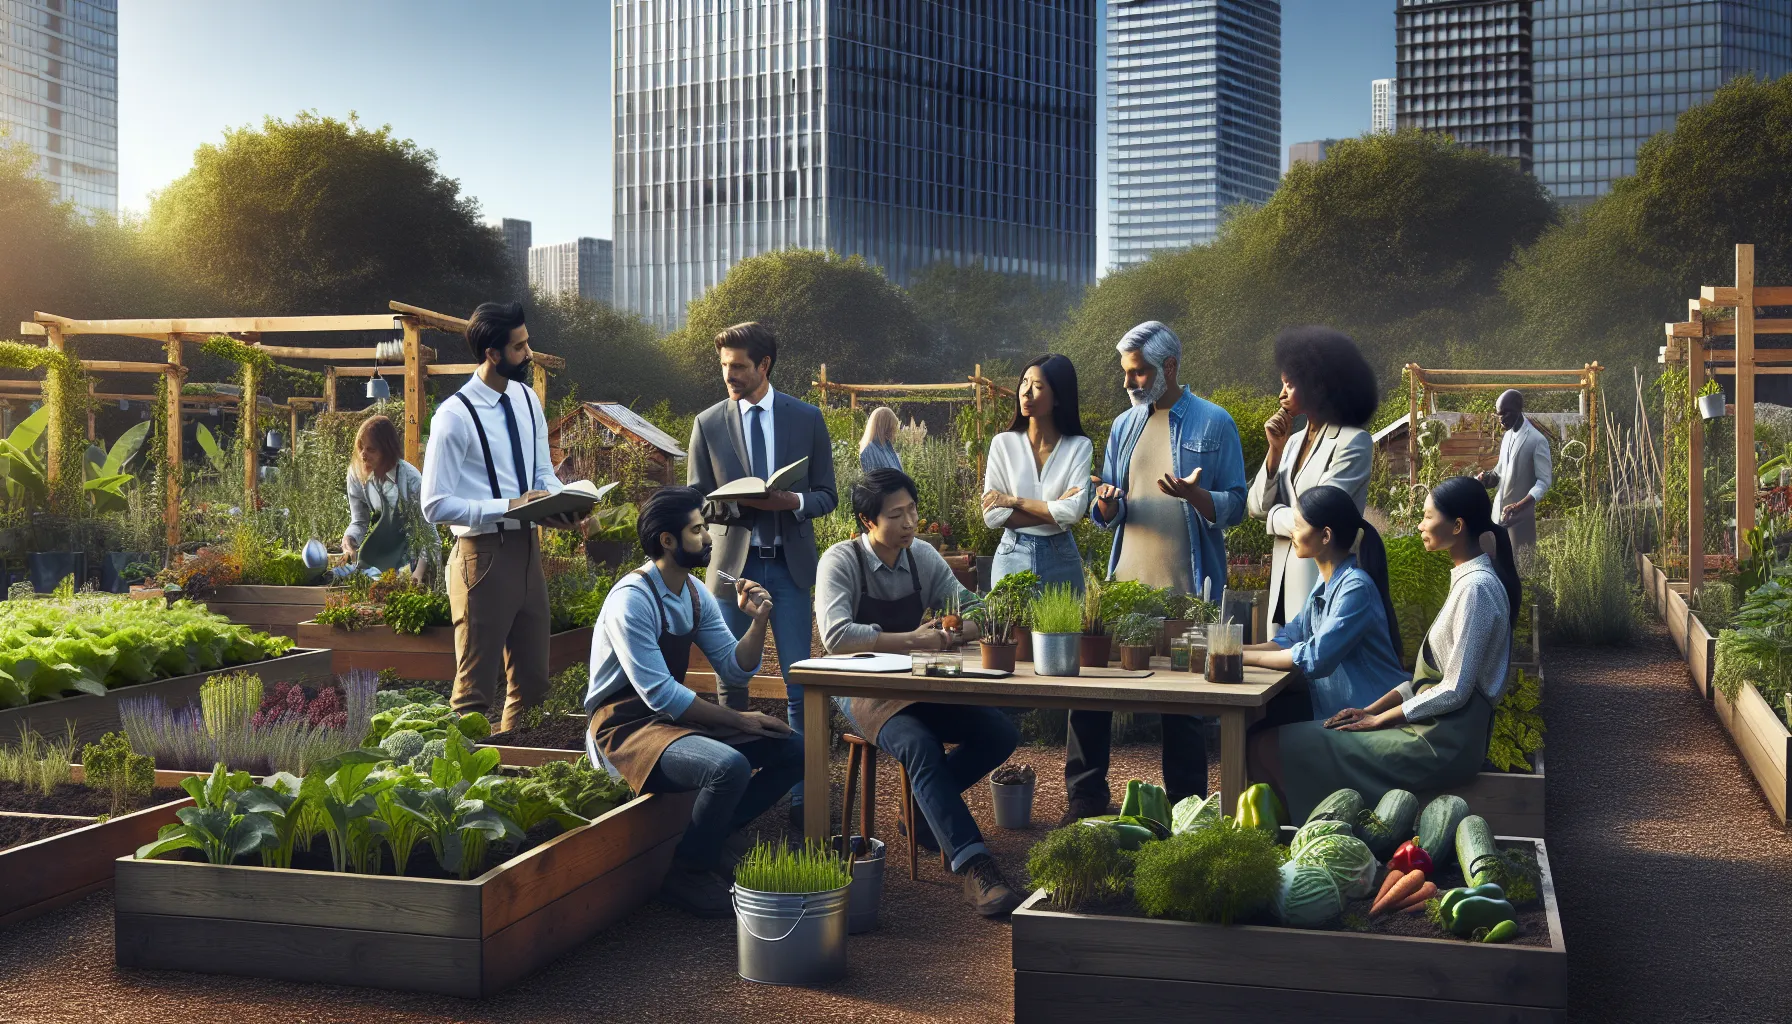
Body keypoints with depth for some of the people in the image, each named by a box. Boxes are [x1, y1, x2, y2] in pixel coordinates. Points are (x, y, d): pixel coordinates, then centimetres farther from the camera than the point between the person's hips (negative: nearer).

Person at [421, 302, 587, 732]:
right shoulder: (455, 416, -17)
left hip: (527, 548, 8)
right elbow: (436, 505, -18)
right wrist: (508, 507, -24)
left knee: (532, 678, 17)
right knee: (477, 685, 5)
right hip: (484, 554, -7)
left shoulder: (526, 399, 6)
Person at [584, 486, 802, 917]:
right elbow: (659, 696, -23)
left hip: (673, 718, 9)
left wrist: (758, 620, -9)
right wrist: (738, 720, -15)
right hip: (624, 729, -9)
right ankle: (687, 873, -11)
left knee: (792, 751, -2)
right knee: (729, 766, -34)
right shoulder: (632, 599, -19)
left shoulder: (696, 595, 7)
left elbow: (736, 671, 9)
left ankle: (716, 836, 8)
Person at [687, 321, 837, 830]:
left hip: (790, 564, -1)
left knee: (800, 684, -1)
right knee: (731, 681, 7)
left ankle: (802, 793, 7)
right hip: (733, 563, 1)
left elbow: (826, 496, 5)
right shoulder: (708, 424, 3)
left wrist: (793, 501, -17)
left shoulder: (807, 418, 2)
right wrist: (737, 501, -16)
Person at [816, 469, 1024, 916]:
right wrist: (911, 639, -23)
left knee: (1001, 733, -15)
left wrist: (953, 633, -16)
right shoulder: (842, 561, -11)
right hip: (863, 691, -6)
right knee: (920, 746, -35)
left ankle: (927, 811, 4)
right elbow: (836, 635, -25)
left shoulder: (923, 556, 5)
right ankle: (975, 868, -38)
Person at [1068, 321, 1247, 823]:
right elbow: (1106, 514, 14)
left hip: (1185, 591, -4)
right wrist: (1106, 504, -9)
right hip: (1125, 584, 4)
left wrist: (1195, 496, -25)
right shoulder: (1123, 426, 12)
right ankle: (1086, 796, 15)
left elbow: (1235, 506, -5)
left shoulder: (1213, 424, -1)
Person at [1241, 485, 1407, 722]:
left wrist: (1245, 657, -17)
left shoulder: (1356, 587, -20)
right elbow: (1292, 638, 6)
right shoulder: (1326, 581, 7)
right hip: (1337, 704, 7)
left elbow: (1315, 658, -24)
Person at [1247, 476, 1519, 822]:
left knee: (1271, 748, -14)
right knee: (1268, 742, 5)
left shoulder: (1476, 587, -16)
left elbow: (1454, 691, -18)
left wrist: (1380, 719, -9)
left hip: (1445, 742, -10)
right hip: (1435, 728, 10)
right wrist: (1371, 710, 7)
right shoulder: (1467, 579, 15)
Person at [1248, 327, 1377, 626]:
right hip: (1284, 580, 7)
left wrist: (1275, 516, 2)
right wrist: (1276, 449, -2)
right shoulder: (1294, 441, 12)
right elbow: (1258, 508, 7)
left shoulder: (1354, 442, -9)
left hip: (1324, 579, -7)